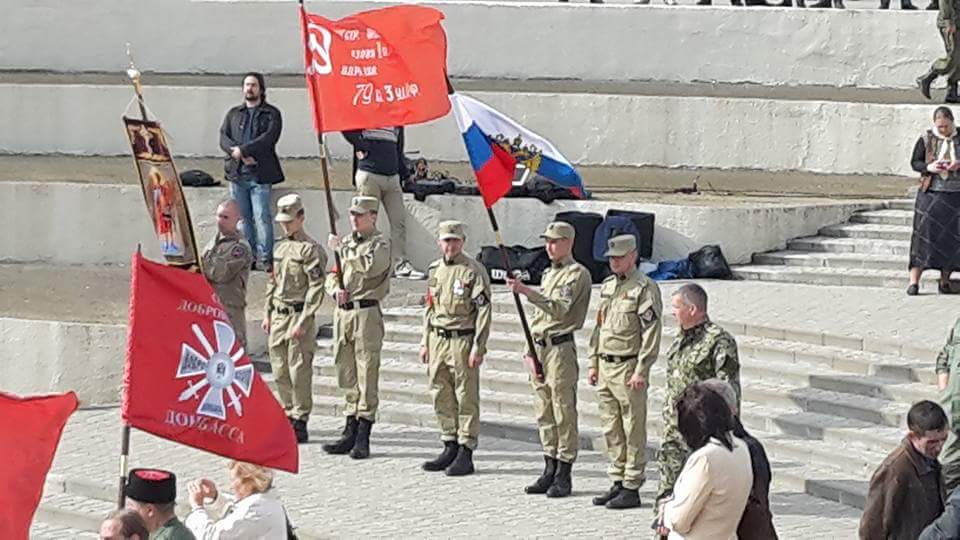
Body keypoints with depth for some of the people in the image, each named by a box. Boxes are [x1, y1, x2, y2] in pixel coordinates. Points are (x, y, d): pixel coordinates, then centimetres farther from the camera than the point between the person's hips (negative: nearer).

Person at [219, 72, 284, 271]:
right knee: (242, 217, 5)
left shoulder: (271, 114, 6)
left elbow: (269, 138, -10)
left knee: (262, 216, -10)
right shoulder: (234, 113, 18)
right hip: (237, 173, 4)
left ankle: (264, 258, -8)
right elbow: (223, 138, 5)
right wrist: (239, 155, -13)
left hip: (260, 174, -4)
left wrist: (241, 150, -16)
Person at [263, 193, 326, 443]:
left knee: (299, 371, -6)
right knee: (280, 372, 10)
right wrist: (267, 314, 16)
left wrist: (303, 321, -17)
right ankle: (288, 416, 20)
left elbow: (316, 288, -13)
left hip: (299, 315, -8)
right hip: (278, 317, 8)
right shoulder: (279, 248, 16)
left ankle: (300, 423, -1)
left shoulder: (311, 249, -8)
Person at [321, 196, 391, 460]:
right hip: (342, 312, 7)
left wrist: (342, 250, -16)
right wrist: (336, 289, -4)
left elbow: (371, 267, -23)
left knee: (367, 376, -6)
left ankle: (363, 439, -5)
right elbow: (331, 274, 19)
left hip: (366, 312, -7)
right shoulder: (346, 242, 18)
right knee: (346, 375, 10)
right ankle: (350, 433, 15)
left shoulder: (379, 244, -3)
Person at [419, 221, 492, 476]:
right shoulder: (434, 270, 13)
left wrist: (478, 348, -15)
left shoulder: (474, 271, -8)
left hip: (462, 340, -7)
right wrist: (425, 342, 16)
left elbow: (484, 311, -11)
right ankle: (450, 448, 19)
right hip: (438, 340, 7)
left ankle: (466, 454, 0)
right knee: (442, 397, 9)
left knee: (466, 399, -3)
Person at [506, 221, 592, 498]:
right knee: (545, 413, 10)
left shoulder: (577, 273, -8)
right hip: (540, 348, 9)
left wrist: (526, 291, -30)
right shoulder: (549, 273, 20)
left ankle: (564, 476, -4)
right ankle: (550, 471, 16)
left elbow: (559, 308, -22)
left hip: (561, 348, -9)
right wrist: (531, 346, 19)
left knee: (563, 412, -6)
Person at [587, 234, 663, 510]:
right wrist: (594, 363, 16)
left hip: (629, 367, -8)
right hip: (605, 367, 8)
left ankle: (632, 488, 0)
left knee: (633, 431, -3)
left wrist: (641, 371, -18)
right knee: (611, 430, 11)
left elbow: (651, 332, -13)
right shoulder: (607, 286, 16)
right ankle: (618, 482, 19)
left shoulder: (645, 288, -9)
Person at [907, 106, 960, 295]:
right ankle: (914, 281, -8)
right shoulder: (926, 139, 3)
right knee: (923, 234, -7)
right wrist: (928, 167, -15)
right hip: (931, 193, -1)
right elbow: (914, 162, 4)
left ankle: (945, 280, 12)